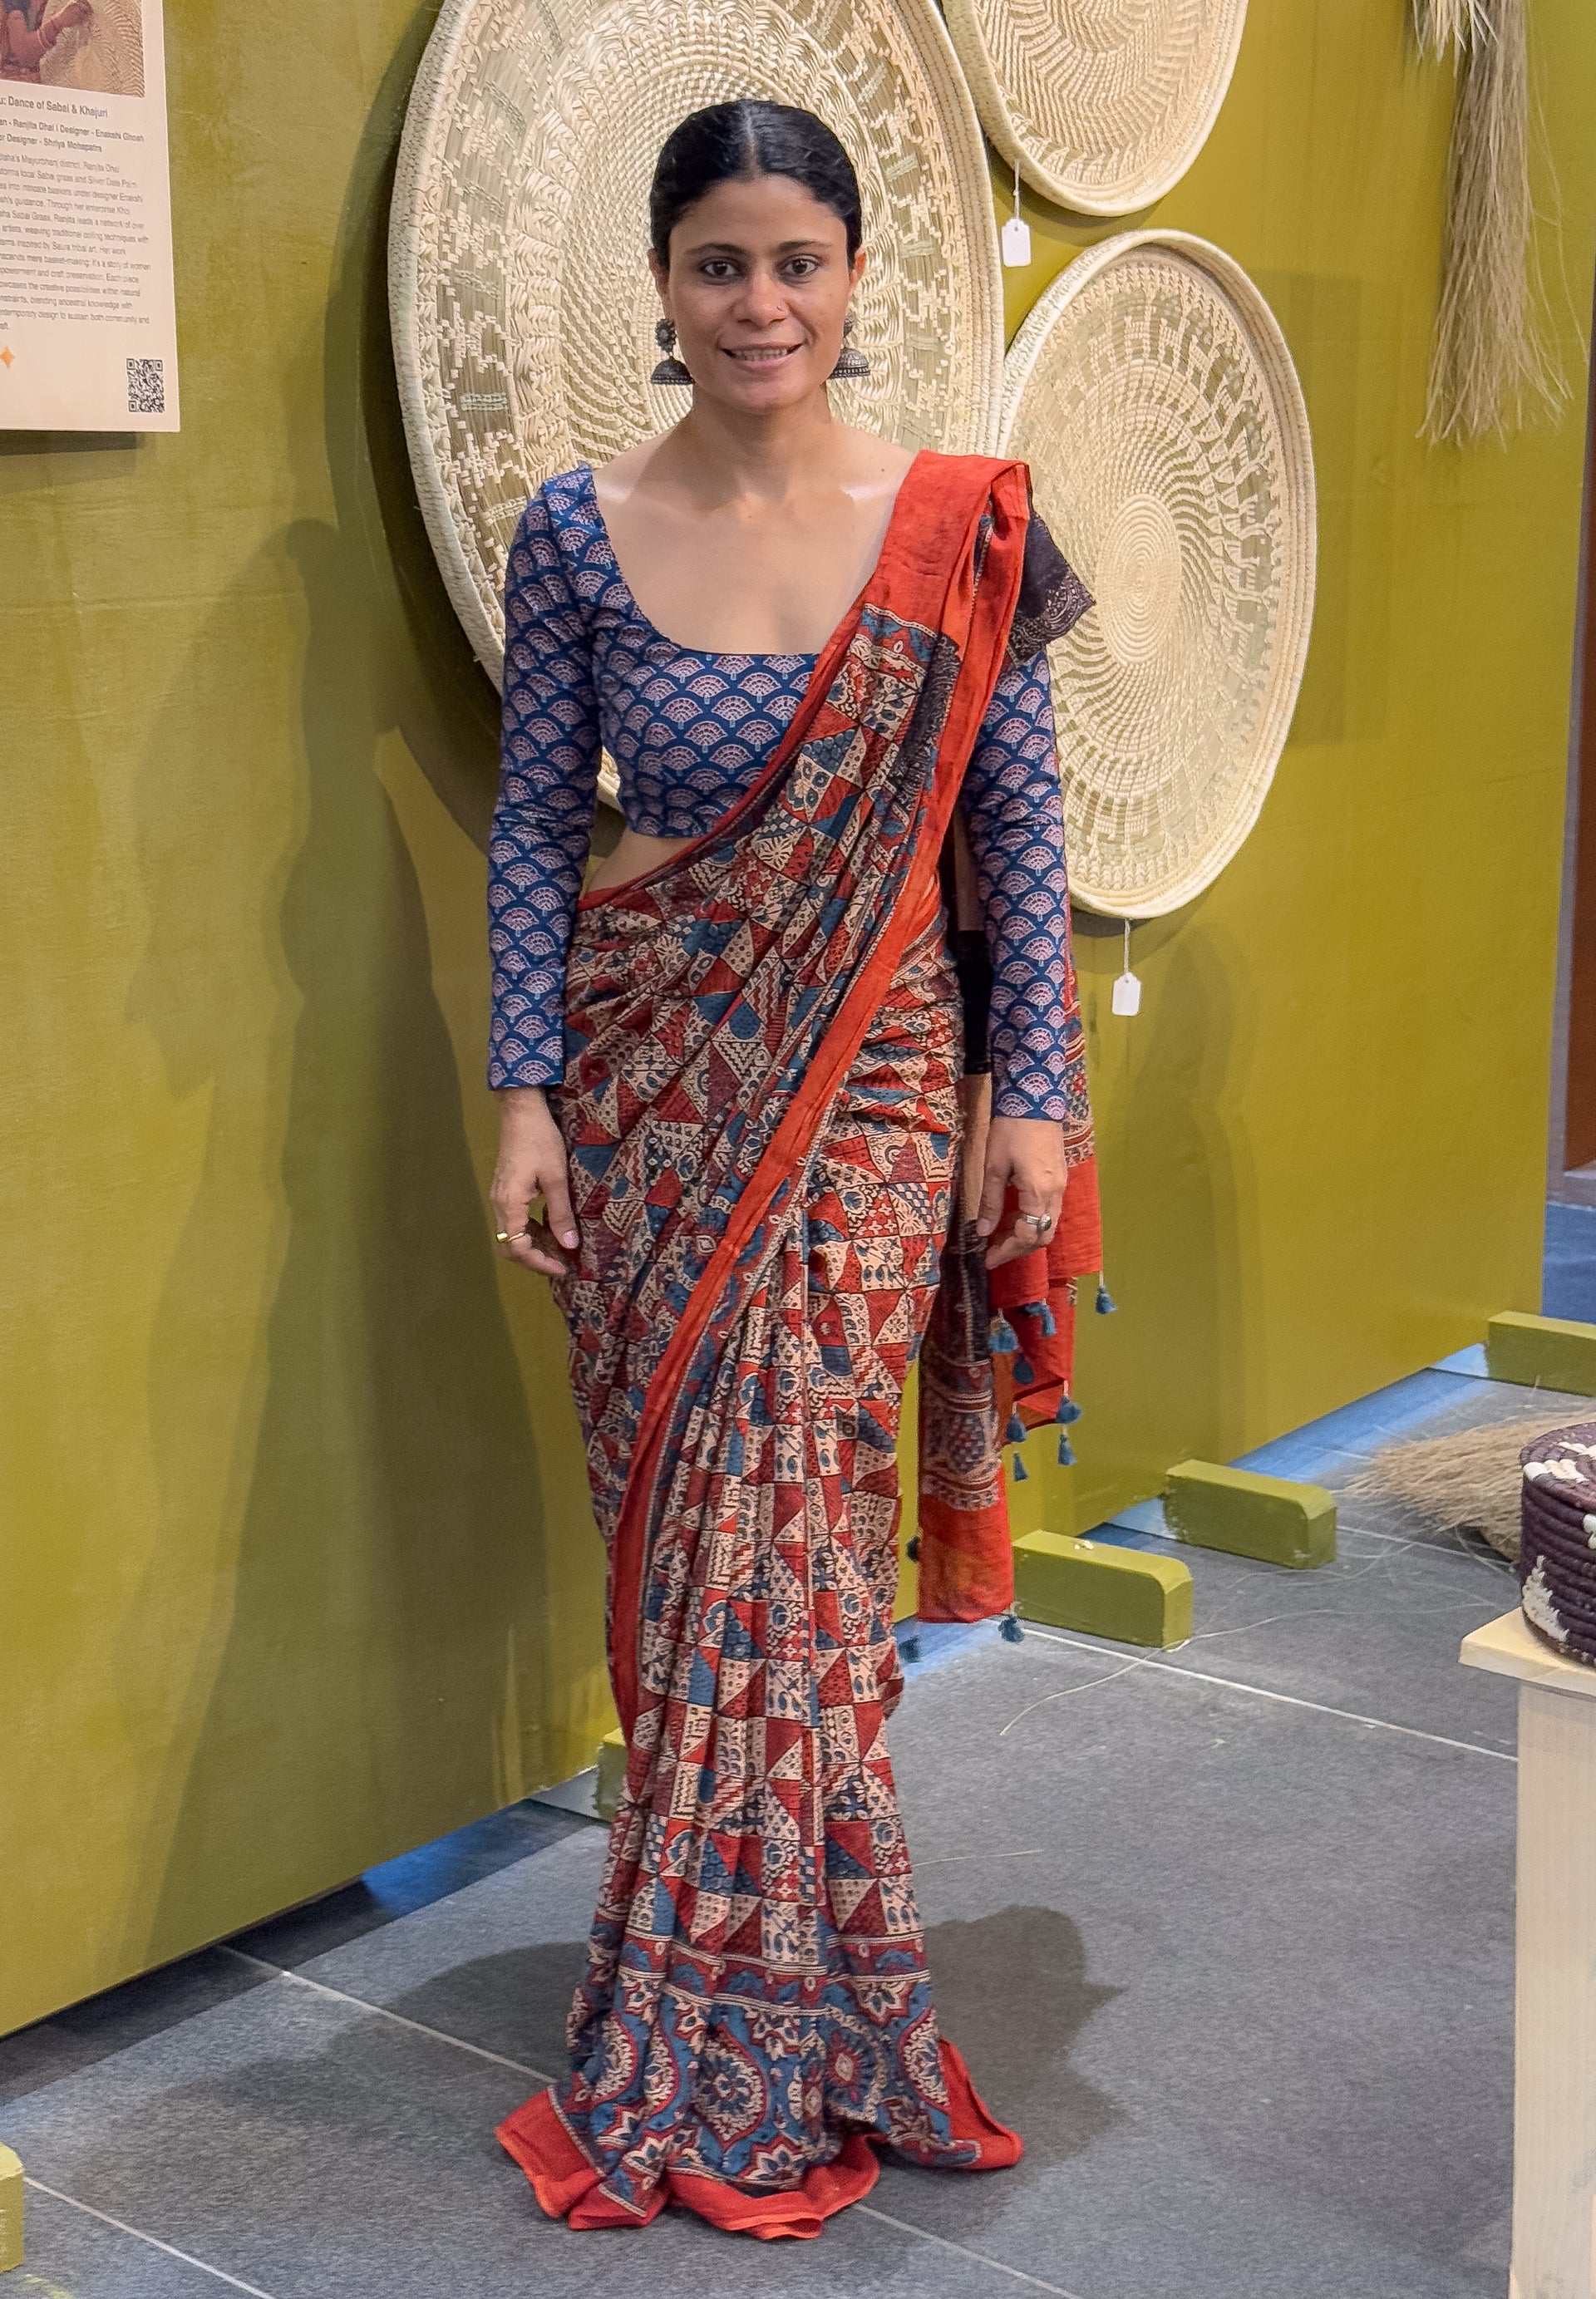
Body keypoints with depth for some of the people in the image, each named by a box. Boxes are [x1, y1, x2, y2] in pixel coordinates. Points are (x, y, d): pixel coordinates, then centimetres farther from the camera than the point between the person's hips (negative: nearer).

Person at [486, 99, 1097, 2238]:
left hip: (864, 1082, -1)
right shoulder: (582, 531, 0)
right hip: (648, 1079, 2)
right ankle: (768, 1979, 24)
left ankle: (730, 2056, 11)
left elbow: (1018, 823, 1)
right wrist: (526, 1096, -2)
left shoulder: (961, 529, -2)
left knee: (777, 1523, -5)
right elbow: (535, 821, 4)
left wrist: (1035, 1095, -2)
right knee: (684, 1522, 5)